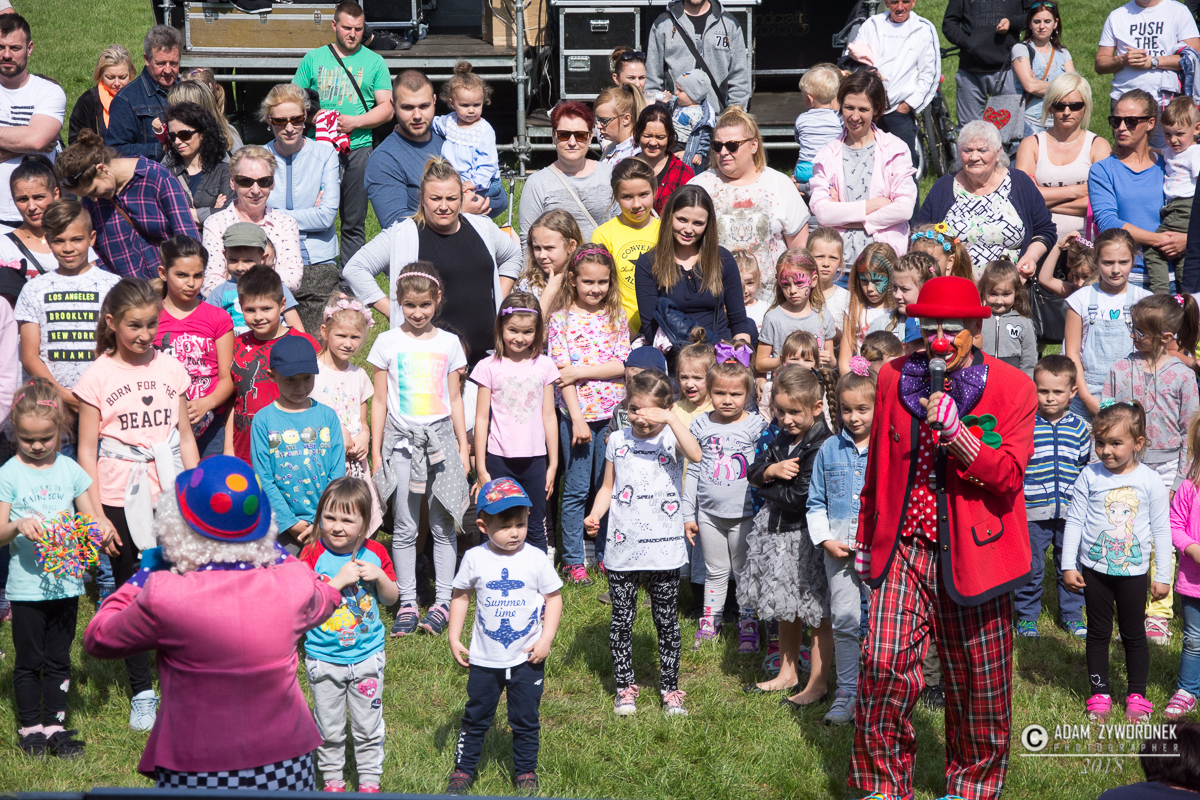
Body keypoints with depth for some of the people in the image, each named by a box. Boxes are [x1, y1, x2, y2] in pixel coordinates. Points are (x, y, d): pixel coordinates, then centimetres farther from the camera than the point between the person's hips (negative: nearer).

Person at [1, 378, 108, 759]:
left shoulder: (70, 470, 3)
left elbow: (92, 519, 9)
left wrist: (102, 531, -13)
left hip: (66, 581, 3)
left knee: (59, 659, 10)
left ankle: (55, 724, 20)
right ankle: (31, 726, 20)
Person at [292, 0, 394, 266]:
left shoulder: (374, 62, 9)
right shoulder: (313, 58, 11)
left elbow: (387, 109, 3)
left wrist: (354, 122, -11)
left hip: (357, 150, 0)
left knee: (354, 223, 3)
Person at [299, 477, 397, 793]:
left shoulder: (374, 553, -3)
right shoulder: (313, 555, -11)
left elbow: (392, 598, 5)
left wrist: (379, 576, -14)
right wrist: (340, 580, -27)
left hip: (367, 656, 1)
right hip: (323, 658, -1)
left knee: (368, 726, 11)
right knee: (329, 728, 12)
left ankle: (370, 781, 28)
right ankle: (332, 780, 31)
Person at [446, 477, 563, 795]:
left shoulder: (536, 559, -8)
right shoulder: (474, 559, -7)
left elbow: (554, 597, 0)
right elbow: (461, 596, 6)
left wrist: (546, 639, -8)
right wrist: (454, 638, 2)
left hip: (527, 659, -1)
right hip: (484, 659, 1)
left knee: (525, 720, 10)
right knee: (476, 717, 13)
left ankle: (526, 773, 26)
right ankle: (463, 769, 28)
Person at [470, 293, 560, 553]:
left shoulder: (544, 365, 4)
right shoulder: (489, 367, -2)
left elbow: (549, 417, 8)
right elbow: (481, 419, 0)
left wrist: (553, 463, 7)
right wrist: (480, 468, -2)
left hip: (534, 459, 2)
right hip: (499, 460, -2)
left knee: (536, 529, 10)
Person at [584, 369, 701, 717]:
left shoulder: (670, 438, -4)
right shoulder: (617, 440, 5)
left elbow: (696, 454, -28)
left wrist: (670, 419, -31)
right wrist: (594, 515, -1)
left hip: (664, 548, -2)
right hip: (622, 548, 2)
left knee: (667, 621, 7)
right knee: (622, 619, 8)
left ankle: (670, 689, 21)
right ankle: (625, 686, 23)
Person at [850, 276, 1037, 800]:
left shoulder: (1011, 388, -3)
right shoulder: (894, 379, 6)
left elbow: (1008, 477, -12)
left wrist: (956, 434, -25)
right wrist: (866, 538, 23)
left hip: (973, 554, -2)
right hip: (904, 548, 2)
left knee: (977, 684, 8)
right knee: (882, 668, -10)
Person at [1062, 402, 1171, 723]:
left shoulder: (1150, 481, -7)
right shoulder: (1090, 476, -7)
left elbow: (1161, 530, -1)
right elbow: (1074, 521, -1)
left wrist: (1163, 576, 1)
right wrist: (1068, 565, -3)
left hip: (1133, 572, -1)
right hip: (1094, 569, 1)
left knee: (1133, 634, 9)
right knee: (1098, 632, 10)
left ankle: (1137, 697, 23)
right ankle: (1100, 695, 21)